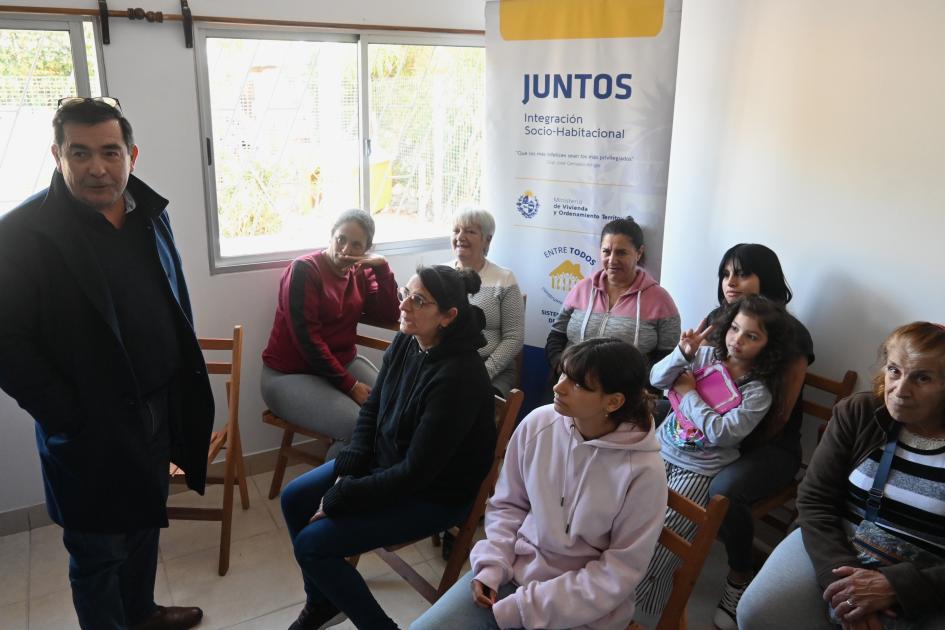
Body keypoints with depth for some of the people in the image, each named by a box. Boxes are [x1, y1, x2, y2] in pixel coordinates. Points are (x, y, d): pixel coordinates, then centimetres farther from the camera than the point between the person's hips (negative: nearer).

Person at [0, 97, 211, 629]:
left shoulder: (151, 212, 3)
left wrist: (186, 386, 10)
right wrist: (67, 419, -18)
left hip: (158, 409, 6)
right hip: (90, 427, -6)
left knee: (145, 525, 24)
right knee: (101, 550, 11)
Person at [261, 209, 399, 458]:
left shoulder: (361, 273, 7)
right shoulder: (304, 269, -13)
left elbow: (390, 315, -3)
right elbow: (307, 339, -18)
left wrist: (382, 267, -11)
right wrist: (349, 385, -19)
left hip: (343, 363, 6)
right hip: (290, 374, -6)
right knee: (358, 427, -27)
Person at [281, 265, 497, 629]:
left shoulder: (458, 377, -32)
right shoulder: (405, 343, -7)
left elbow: (417, 470, -28)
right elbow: (372, 408, 5)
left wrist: (339, 498, -20)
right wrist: (347, 472, -6)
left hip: (433, 493, -8)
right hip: (384, 461, 8)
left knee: (311, 543, -12)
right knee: (294, 499, 7)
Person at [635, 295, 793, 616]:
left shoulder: (758, 391, -10)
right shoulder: (705, 355, 1)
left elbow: (721, 433, -19)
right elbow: (656, 379, -4)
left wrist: (688, 393, -11)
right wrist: (682, 353, -21)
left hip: (699, 471, -4)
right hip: (661, 449, 4)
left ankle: (642, 607, 7)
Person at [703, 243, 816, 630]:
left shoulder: (790, 334, -10)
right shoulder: (717, 319, 6)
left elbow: (780, 416, -12)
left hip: (769, 446, -5)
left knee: (724, 490, -33)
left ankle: (740, 578, -7)